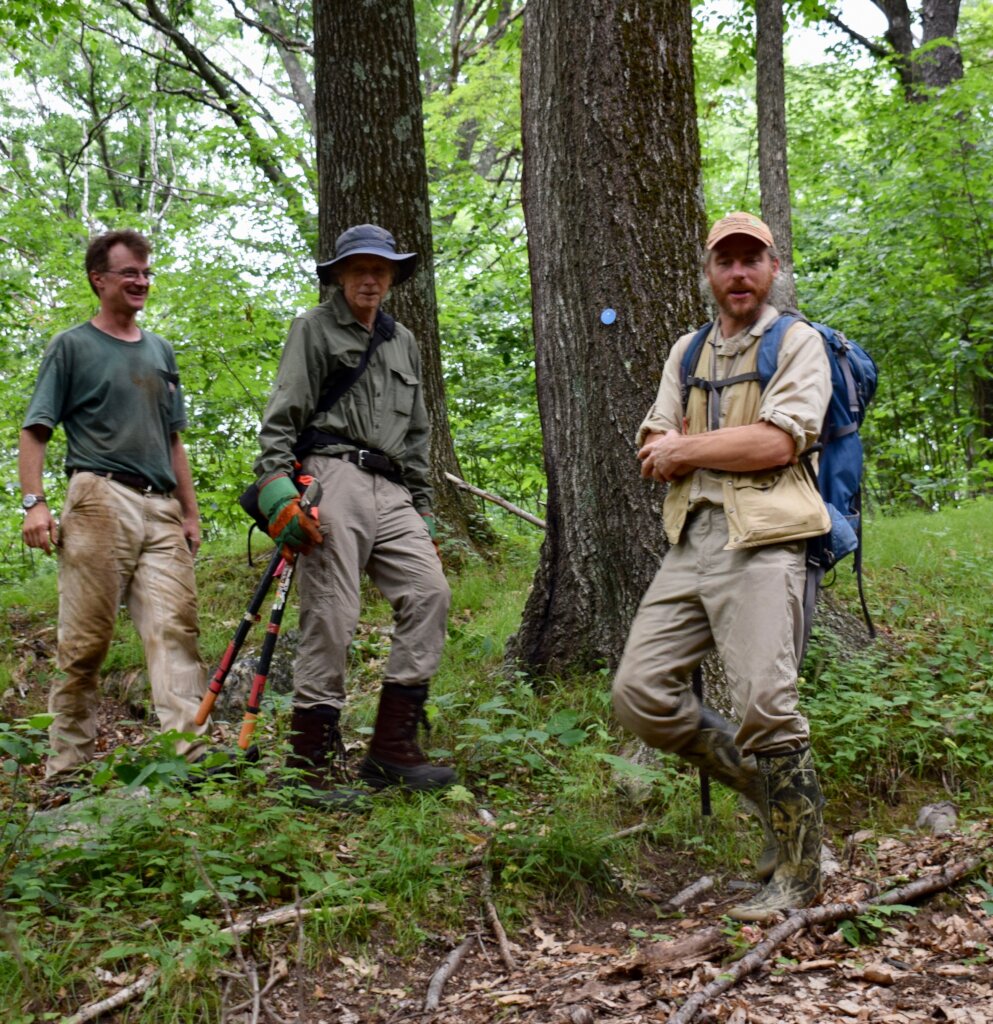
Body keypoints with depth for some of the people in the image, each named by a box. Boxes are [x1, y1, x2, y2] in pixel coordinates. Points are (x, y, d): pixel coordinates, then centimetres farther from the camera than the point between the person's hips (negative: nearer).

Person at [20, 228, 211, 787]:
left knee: (177, 628, -8)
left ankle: (190, 755, -14)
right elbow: (35, 432, 4)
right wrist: (35, 502, -9)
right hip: (100, 500, -5)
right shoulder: (72, 346, 7)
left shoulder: (161, 350, 22)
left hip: (162, 509, 5)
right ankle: (67, 770, 4)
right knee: (86, 640, -4)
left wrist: (191, 513, 18)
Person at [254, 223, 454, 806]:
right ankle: (315, 763, -4)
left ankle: (392, 747, -7)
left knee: (429, 590, -11)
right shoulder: (315, 328, 9)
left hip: (389, 490, 6)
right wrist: (278, 488, -15)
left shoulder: (404, 343, 26)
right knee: (331, 615, -11)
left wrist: (422, 508, 21)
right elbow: (282, 415, -1)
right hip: (331, 477, -6)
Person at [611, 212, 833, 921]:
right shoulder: (687, 353, 22)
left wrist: (686, 448, -3)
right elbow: (654, 454, 12)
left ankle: (799, 868, 4)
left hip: (760, 542, -6)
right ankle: (764, 784, 18)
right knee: (640, 692, 0)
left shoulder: (798, 343, 4)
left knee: (765, 704, -14)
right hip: (691, 539, 7)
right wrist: (730, 447, -6)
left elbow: (778, 442, -12)